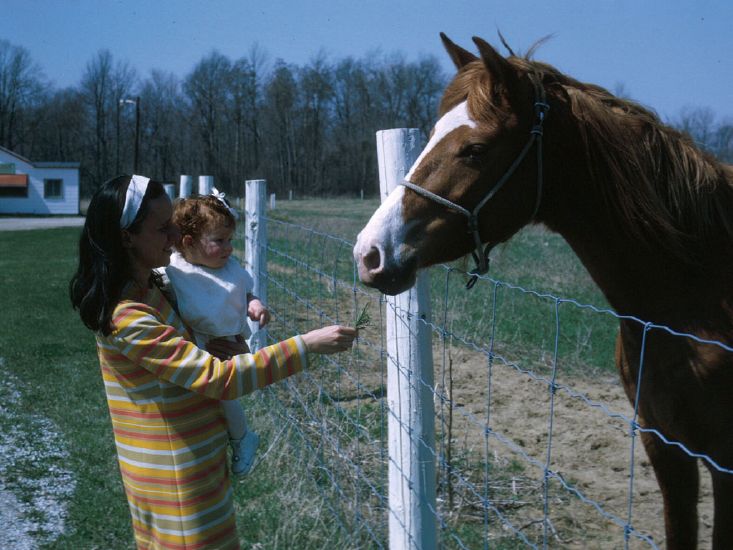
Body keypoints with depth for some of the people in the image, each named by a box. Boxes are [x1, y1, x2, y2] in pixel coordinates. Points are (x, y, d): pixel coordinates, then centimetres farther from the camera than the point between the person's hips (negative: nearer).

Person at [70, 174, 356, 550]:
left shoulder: (148, 287, 2)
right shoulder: (128, 319, -27)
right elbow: (218, 378, -29)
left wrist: (207, 348, -5)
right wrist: (306, 345, -28)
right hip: (175, 476, -9)